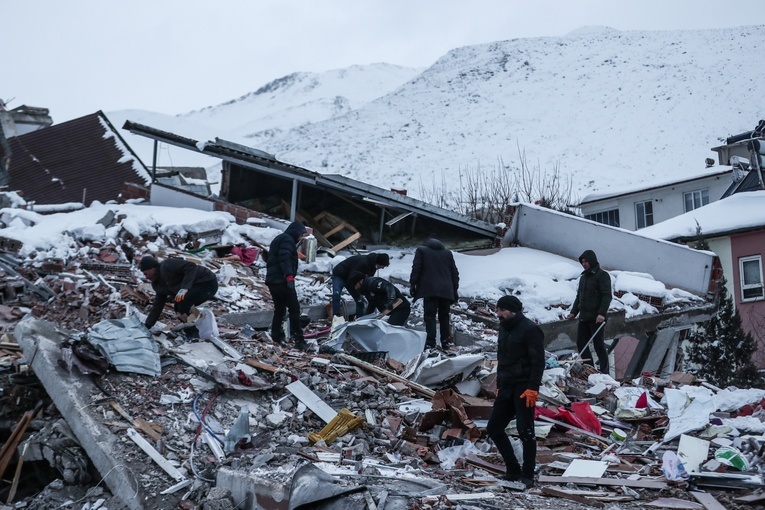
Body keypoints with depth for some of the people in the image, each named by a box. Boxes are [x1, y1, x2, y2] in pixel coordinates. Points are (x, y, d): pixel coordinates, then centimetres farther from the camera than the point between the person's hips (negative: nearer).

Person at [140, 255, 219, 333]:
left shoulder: (167, 266, -16)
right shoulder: (158, 285, 14)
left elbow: (191, 267, -26)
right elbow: (157, 306, 17)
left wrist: (185, 287, -33)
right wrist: (146, 326, 13)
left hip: (208, 283, -10)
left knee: (183, 301, -27)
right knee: (178, 308, 11)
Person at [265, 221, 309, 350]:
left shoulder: (279, 239, 26)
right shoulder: (287, 240, -6)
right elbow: (285, 258, -21)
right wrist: (289, 275, -29)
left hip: (272, 280, 10)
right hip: (282, 280, -10)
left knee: (279, 309, 15)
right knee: (294, 308, -9)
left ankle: (276, 337, 13)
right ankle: (298, 338, -11)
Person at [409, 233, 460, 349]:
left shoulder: (421, 250, 7)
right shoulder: (448, 253, 18)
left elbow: (416, 269, -2)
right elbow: (455, 273, 16)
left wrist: (412, 285, 2)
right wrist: (455, 290, 20)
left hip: (430, 290, -4)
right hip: (446, 290, 4)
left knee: (430, 316, -6)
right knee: (444, 316, 12)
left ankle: (430, 342, -15)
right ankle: (445, 342, 13)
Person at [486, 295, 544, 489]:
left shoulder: (530, 330, -11)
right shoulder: (504, 329, 15)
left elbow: (538, 362, -16)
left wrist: (533, 388, -21)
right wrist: (499, 385, 20)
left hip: (523, 388, -9)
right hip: (506, 387, 9)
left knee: (525, 432, -5)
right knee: (493, 428, 7)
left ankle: (527, 475, 5)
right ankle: (513, 470, 18)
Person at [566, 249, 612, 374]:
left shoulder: (602, 275, -6)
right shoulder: (583, 277, 18)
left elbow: (607, 296, -14)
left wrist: (602, 313, -24)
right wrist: (573, 312, 14)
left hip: (596, 318, -8)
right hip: (584, 317, 8)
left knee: (599, 345, -4)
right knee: (581, 343, 7)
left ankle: (604, 372, 3)